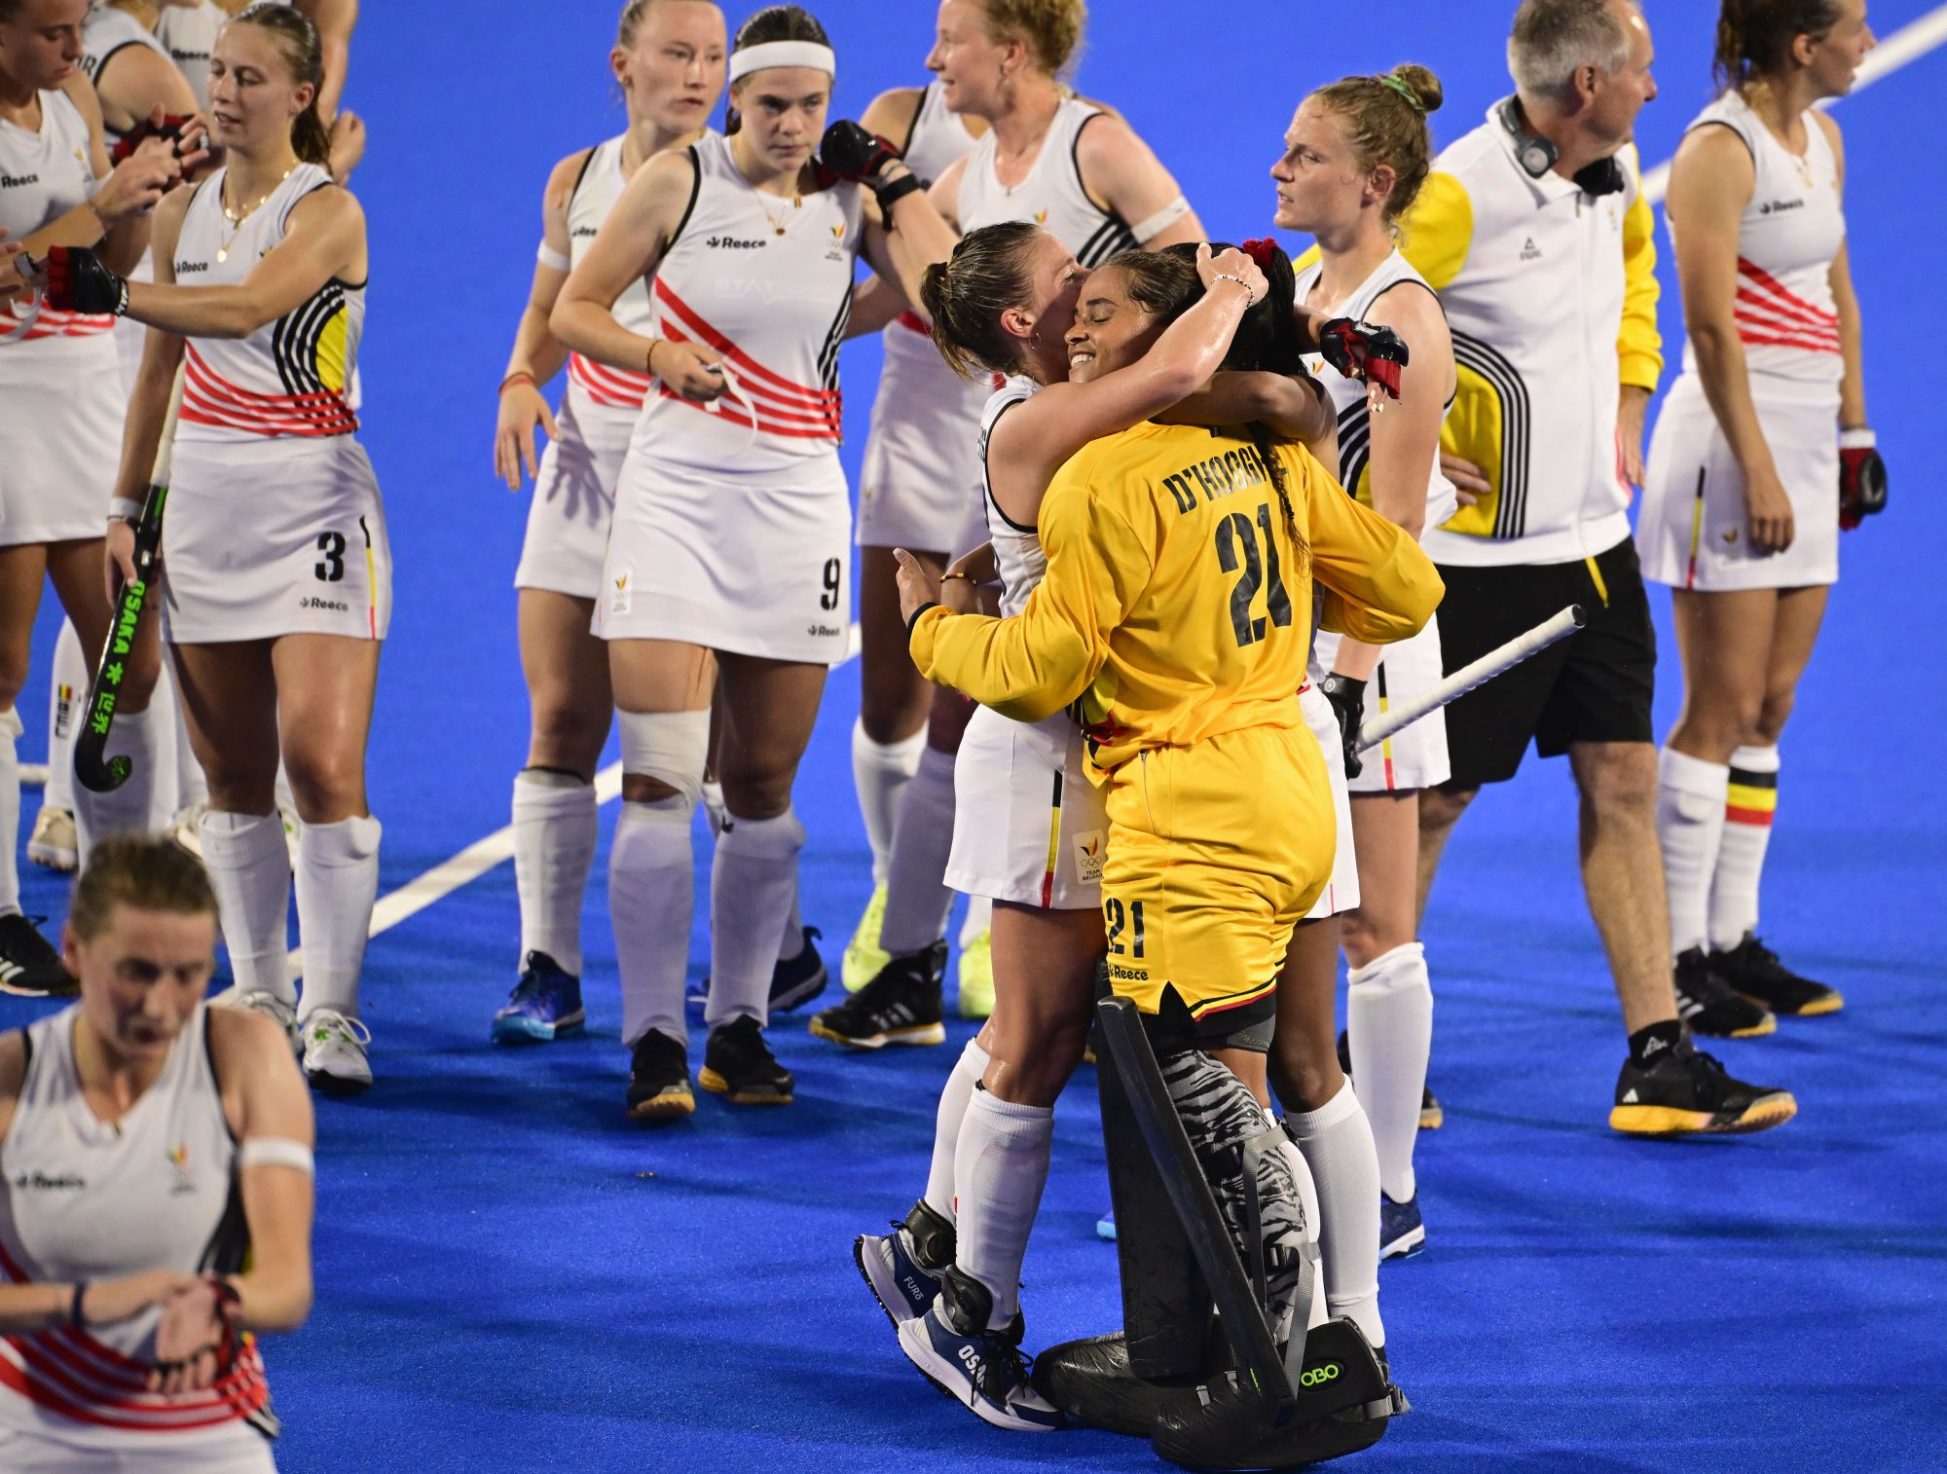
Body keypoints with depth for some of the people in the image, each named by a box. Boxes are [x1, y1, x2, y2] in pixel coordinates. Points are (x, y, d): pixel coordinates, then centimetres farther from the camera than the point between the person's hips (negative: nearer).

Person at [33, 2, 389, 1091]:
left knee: (320, 758, -14)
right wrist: (127, 504, 17)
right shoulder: (185, 213, 11)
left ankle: (332, 1013, -10)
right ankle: (258, 994, 15)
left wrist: (113, 291, -25)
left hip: (313, 497, -6)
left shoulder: (327, 212, -8)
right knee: (233, 774, 7)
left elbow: (243, 307, -25)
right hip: (206, 497, 6)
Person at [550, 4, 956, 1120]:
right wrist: (661, 357, -13)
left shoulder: (846, 194, 5)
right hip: (676, 490, -3)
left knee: (763, 786, 7)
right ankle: (655, 1041, -7)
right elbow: (574, 309, 4)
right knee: (659, 779, -11)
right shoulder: (681, 182, -2)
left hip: (798, 498, 3)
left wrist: (897, 183, -3)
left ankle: (741, 1025, 19)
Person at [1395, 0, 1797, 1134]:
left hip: (1593, 539, 8)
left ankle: (1660, 1061, 8)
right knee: (1433, 797, 1)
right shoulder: (1460, 192, -20)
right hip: (1481, 552, -8)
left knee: (1623, 781, 6)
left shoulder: (1616, 176, 5)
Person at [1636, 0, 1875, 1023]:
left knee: (1768, 710, 9)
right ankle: (1680, 957, -2)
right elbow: (1712, 327, -16)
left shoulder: (1822, 137, 12)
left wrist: (1853, 432, 17)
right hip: (1732, 437, -8)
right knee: (1721, 711, -6)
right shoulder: (1719, 151, -13)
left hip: (1806, 437, 8)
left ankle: (1733, 939, 14)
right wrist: (1757, 471, -19)